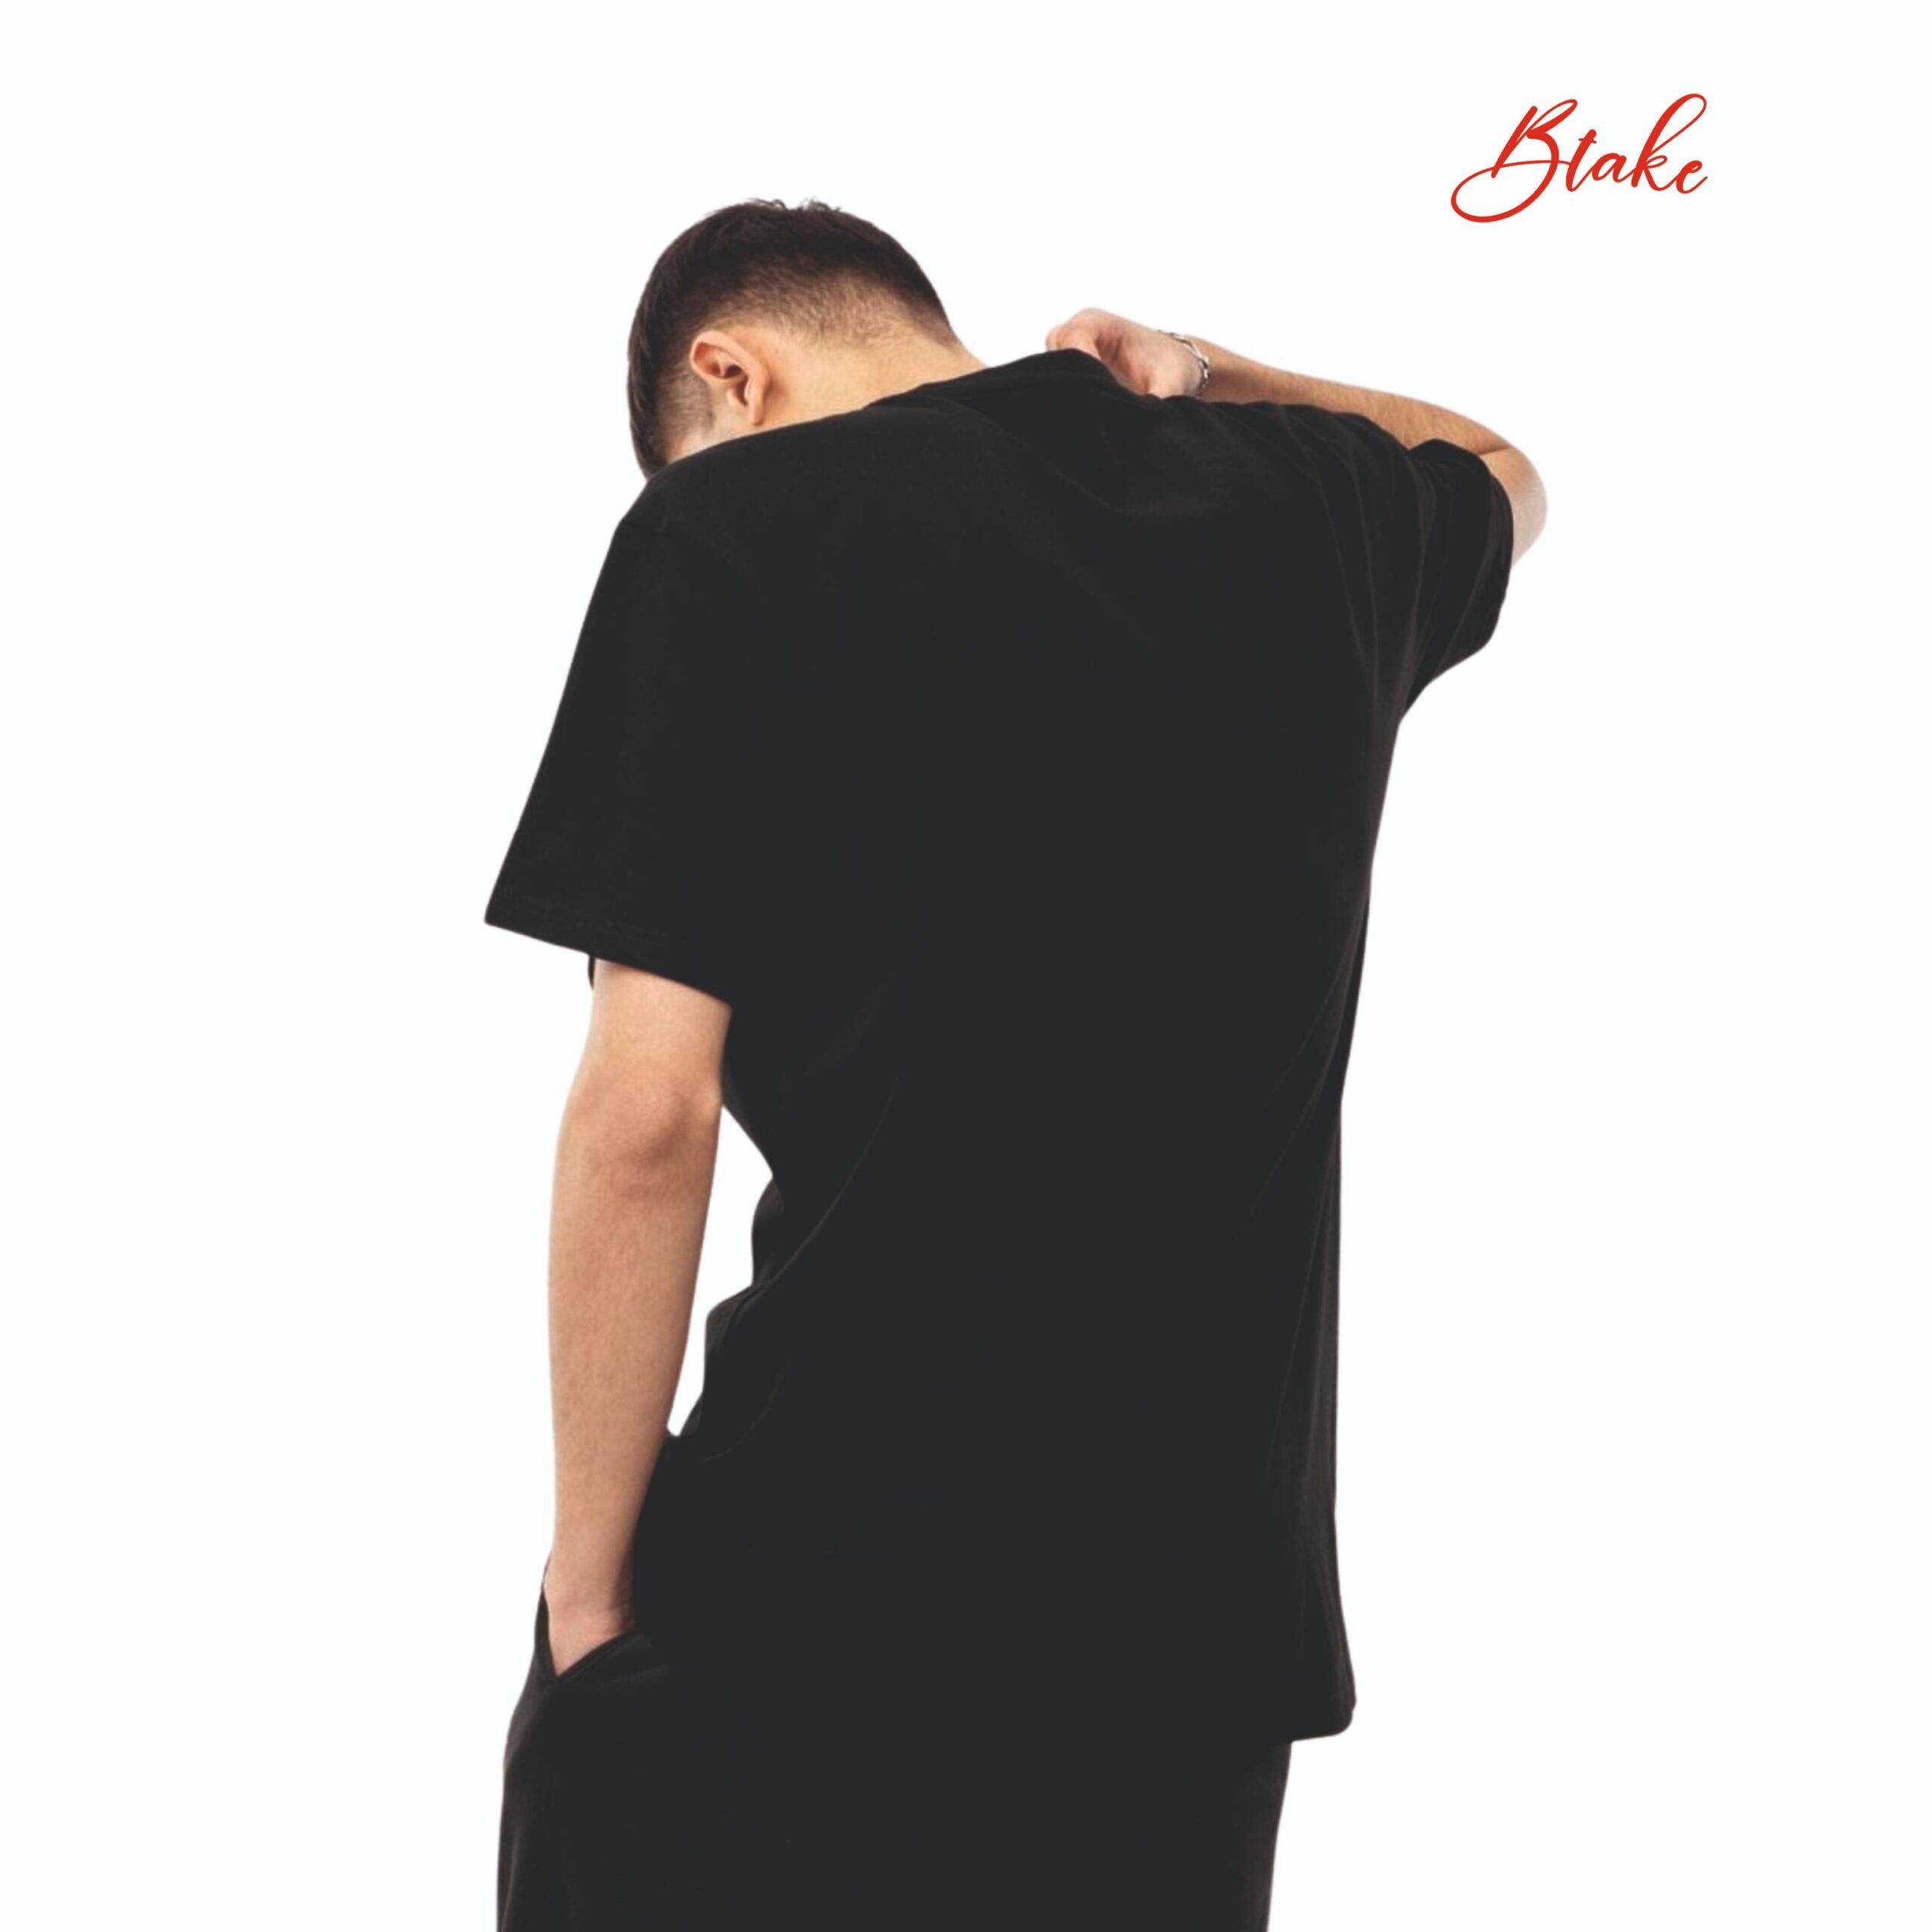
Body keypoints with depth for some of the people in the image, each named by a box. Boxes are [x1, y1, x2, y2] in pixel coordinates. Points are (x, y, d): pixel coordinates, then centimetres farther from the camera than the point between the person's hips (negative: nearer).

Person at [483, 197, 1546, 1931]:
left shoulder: (733, 519, -6)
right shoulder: (1309, 503, 9)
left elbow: (648, 1116, -12)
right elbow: (1503, 478, 35)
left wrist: (589, 1585, -3)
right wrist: (1208, 384, 23)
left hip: (819, 1610, -5)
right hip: (1212, 1611, 5)